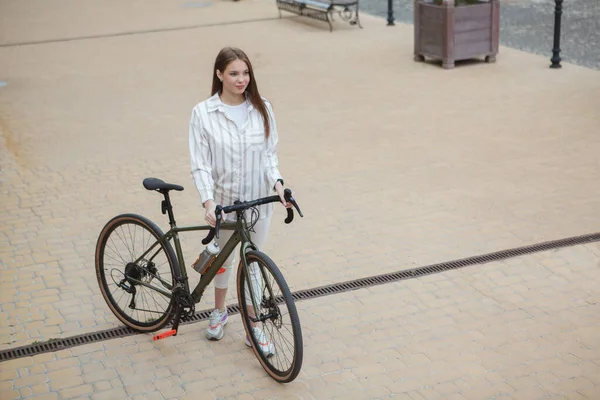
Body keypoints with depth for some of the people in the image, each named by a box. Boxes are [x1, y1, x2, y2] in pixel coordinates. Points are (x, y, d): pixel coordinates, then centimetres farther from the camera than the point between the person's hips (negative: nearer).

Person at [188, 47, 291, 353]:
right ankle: (219, 311, 43)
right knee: (224, 258, 18)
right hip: (224, 200, -1)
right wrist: (208, 201, -24)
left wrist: (277, 182, -16)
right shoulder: (203, 113, -11)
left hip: (258, 201, 1)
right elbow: (200, 164, -13)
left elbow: (270, 153, 2)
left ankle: (253, 327, 21)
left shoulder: (262, 109, -4)